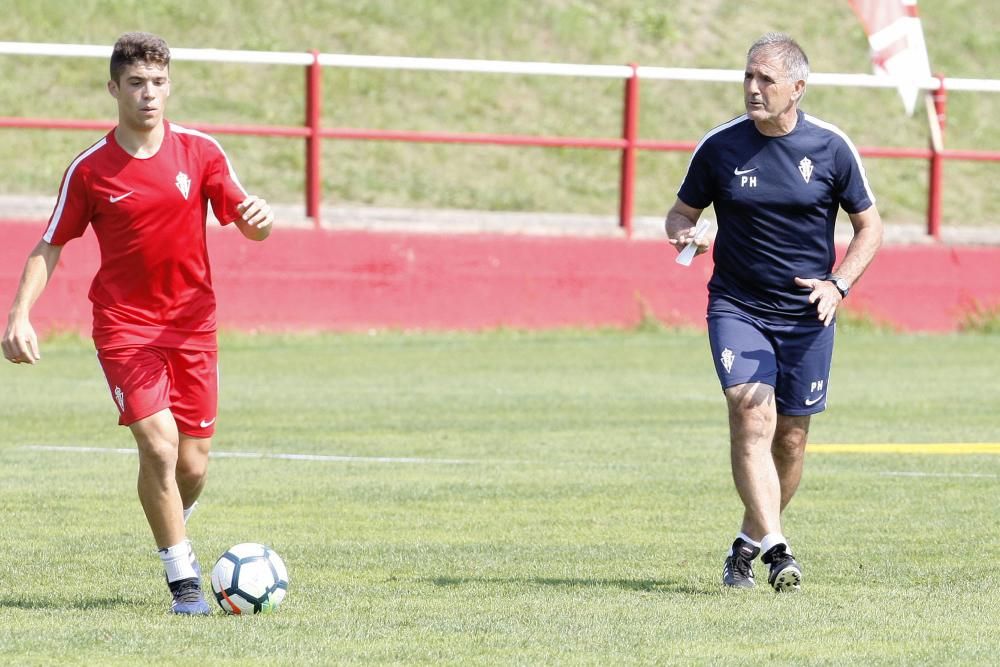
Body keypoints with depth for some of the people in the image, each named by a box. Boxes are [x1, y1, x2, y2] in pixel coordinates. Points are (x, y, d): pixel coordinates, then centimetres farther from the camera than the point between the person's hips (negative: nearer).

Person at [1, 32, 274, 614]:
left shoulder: (201, 152, 0)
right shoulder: (90, 169, -3)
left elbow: (249, 225, 3)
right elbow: (51, 246, 4)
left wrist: (259, 217, -23)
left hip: (192, 325, 2)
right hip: (124, 324, -2)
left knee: (192, 466, 4)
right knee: (158, 443, -19)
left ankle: (174, 530, 38)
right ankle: (183, 579, -7)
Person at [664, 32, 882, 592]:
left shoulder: (832, 147, -3)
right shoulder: (719, 147, -3)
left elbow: (870, 226, 6)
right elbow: (682, 211, 9)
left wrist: (838, 285, -10)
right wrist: (683, 234, -16)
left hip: (807, 314, 1)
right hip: (737, 308, -1)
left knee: (791, 437, 6)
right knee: (752, 415, -21)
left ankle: (749, 545, 26)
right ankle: (776, 547, -28)